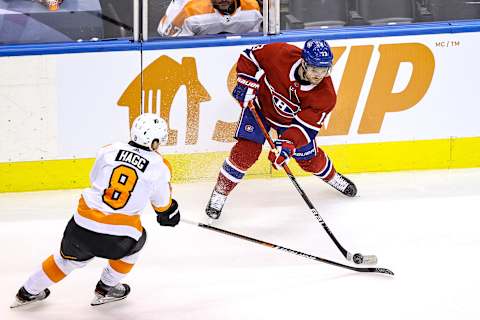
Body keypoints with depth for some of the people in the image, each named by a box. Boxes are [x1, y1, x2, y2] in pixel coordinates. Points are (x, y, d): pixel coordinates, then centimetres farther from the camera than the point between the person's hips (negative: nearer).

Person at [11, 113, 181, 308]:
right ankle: (106, 289, 37)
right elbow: (162, 203, 13)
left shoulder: (109, 150, 2)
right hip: (119, 235, -3)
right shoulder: (160, 166, -2)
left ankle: (29, 292, 40)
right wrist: (168, 214, 36)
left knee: (69, 257, 29)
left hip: (84, 226, 3)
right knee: (135, 242, 33)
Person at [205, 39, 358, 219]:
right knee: (246, 151, -16)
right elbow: (250, 56, -17)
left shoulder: (326, 95, -30)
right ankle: (219, 194, -1)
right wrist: (246, 82, -27)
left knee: (310, 160, 13)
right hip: (260, 103, -2)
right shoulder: (281, 54, -35)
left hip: (291, 119, 2)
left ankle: (332, 177, 46)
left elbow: (306, 126, -29)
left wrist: (288, 145, -44)